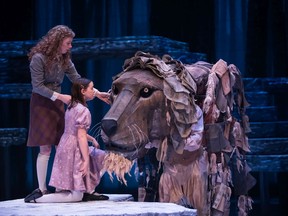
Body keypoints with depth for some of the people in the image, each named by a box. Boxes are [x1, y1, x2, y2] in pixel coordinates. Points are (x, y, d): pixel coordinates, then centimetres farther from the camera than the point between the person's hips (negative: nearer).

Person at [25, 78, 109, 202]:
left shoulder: (72, 107, 11)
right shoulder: (83, 110, -16)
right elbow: (81, 137, -20)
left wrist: (91, 139, 16)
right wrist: (86, 160, -19)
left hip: (65, 148, 10)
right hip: (74, 151, -10)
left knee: (102, 158, 23)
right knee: (77, 197, -6)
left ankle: (88, 191, 20)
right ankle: (38, 198, -14)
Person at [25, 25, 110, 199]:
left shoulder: (64, 59, 6)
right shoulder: (39, 58, -15)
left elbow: (78, 80, 6)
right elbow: (37, 86, -18)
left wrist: (97, 93, -3)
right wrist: (60, 97, -20)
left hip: (57, 103, 7)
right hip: (42, 103, -7)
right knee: (45, 149, -9)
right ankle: (42, 190, -2)